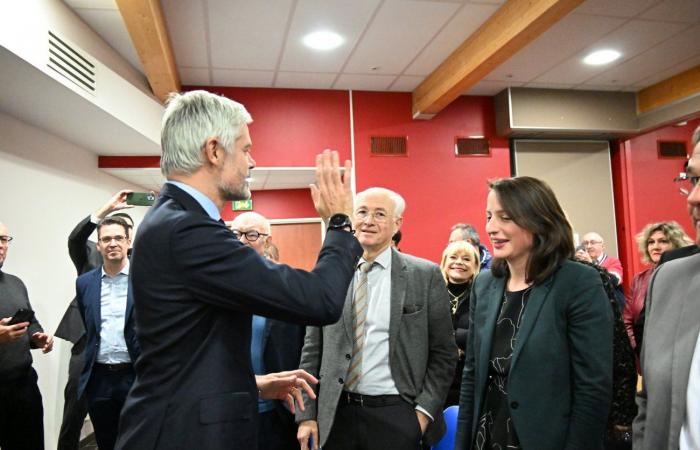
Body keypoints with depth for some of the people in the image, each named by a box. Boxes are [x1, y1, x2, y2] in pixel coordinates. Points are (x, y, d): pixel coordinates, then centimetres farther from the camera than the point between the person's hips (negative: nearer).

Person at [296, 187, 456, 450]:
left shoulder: (426, 275, -4)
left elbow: (443, 352, 0)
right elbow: (312, 350, 4)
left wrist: (425, 409, -7)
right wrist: (307, 414, 2)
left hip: (397, 416, -2)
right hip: (336, 415, 2)